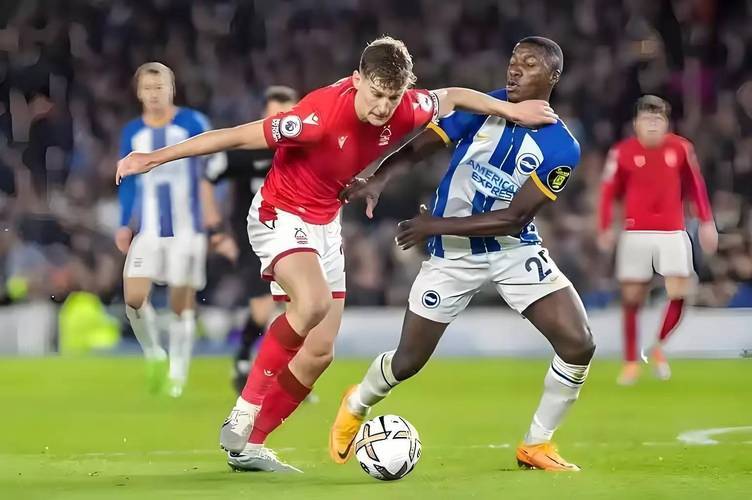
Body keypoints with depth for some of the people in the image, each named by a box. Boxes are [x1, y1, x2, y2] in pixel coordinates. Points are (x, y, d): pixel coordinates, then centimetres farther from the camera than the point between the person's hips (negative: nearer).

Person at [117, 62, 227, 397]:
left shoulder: (192, 123, -3)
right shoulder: (132, 133, 7)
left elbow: (215, 163, -2)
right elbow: (127, 182, 15)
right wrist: (124, 225, 6)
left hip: (185, 228, -3)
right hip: (147, 229, 3)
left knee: (181, 302, 0)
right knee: (133, 297, -12)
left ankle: (178, 371, 14)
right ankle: (154, 356, 11)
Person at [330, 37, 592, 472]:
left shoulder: (561, 148, -15)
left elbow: (513, 218, -18)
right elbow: (417, 147, -8)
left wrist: (439, 225, -20)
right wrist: (379, 179, -27)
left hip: (515, 250, 0)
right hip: (453, 255, 0)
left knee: (579, 345, -16)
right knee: (407, 363, 6)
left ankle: (537, 445, 4)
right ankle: (356, 406, 40)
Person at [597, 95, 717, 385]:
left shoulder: (680, 148, 0)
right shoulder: (623, 152, -4)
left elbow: (696, 186, 9)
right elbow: (609, 192, 1)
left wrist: (706, 223, 7)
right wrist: (605, 229, -5)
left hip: (673, 233, 1)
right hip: (635, 234, -1)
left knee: (679, 294, -11)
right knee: (631, 299, 1)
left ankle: (658, 347, 12)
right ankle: (631, 362, 14)